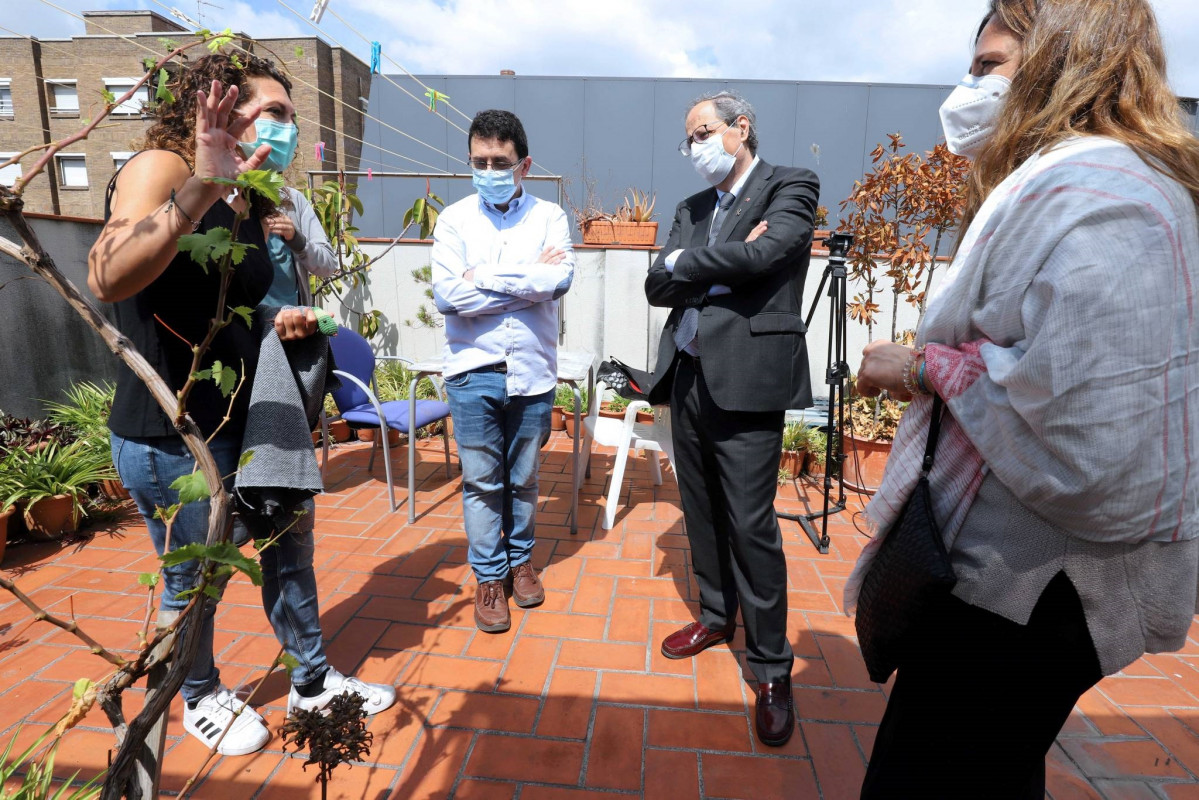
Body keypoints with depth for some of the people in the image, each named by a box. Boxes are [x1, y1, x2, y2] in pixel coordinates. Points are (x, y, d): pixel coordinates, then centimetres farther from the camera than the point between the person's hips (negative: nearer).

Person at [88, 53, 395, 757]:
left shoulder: (252, 208, 10)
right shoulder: (160, 168, -12)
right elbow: (108, 278, -32)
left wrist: (283, 323, 1)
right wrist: (203, 186, -40)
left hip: (245, 420, 8)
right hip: (170, 438, -7)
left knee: (290, 546, 14)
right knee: (195, 580, 11)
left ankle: (314, 683, 35)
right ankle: (203, 699, 39)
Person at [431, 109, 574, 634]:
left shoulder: (549, 217, 3)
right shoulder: (454, 220, 1)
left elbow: (560, 278, -15)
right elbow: (447, 295, -13)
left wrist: (486, 278, -12)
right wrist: (529, 279, -11)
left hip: (532, 370, 1)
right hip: (474, 372, 0)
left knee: (523, 478, 15)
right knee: (481, 481, 8)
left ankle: (520, 558, 37)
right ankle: (489, 576, 27)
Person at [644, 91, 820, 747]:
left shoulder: (790, 187, 1)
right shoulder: (691, 209, 18)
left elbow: (762, 254, -18)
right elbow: (657, 286, 7)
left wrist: (687, 264, -4)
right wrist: (723, 267, -9)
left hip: (746, 379, -6)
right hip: (686, 376, 7)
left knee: (750, 522, -3)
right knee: (702, 511, 15)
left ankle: (772, 667, 14)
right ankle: (717, 615, 36)